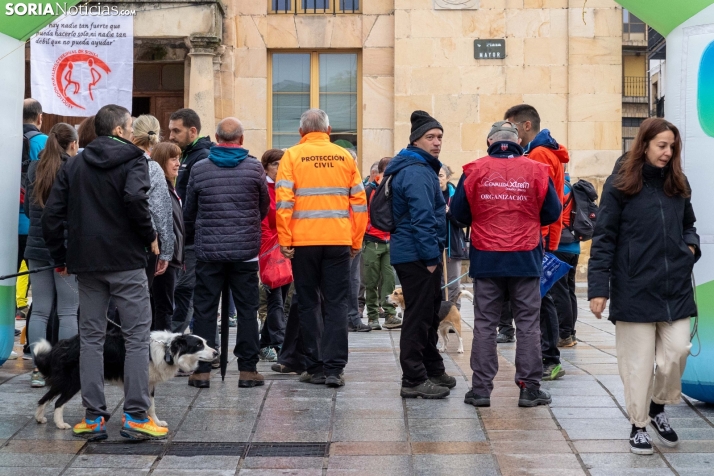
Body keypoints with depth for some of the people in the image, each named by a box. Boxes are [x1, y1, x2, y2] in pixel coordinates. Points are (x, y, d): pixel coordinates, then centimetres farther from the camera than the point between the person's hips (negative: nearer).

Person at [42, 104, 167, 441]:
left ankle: (93, 417, 10)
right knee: (136, 337, 1)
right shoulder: (132, 160, -4)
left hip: (86, 262, 5)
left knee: (91, 338, 10)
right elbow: (135, 199, -23)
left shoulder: (74, 164, 12)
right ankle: (135, 416, -2)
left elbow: (51, 214, 7)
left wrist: (60, 257, 14)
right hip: (126, 261, -5)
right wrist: (150, 237, -10)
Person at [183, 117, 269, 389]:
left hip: (208, 251, 1)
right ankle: (247, 369, 6)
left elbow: (189, 212, 11)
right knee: (247, 310, 6)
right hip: (246, 251, 0)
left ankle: (202, 370, 6)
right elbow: (264, 207, 11)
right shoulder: (254, 167, -1)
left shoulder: (199, 169, 2)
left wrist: (192, 239, 28)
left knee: (204, 310, 6)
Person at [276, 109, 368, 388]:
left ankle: (315, 368, 10)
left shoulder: (292, 156, 0)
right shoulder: (344, 156, 6)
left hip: (304, 241, -1)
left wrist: (284, 240, -3)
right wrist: (356, 241, 12)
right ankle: (334, 368, -1)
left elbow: (283, 201, -7)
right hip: (339, 240, 1)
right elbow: (359, 202, 5)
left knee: (308, 304, 8)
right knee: (336, 304, 5)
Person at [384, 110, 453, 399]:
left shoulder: (422, 169, 18)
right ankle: (414, 381, -2)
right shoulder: (417, 172, -16)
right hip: (417, 255, -11)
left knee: (429, 313, 18)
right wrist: (431, 257, -22)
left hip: (415, 254, 11)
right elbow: (422, 218, -23)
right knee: (418, 316, -7)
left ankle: (433, 370, 29)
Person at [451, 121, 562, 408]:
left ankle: (481, 388, 8)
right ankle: (529, 388, 9)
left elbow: (459, 212, 2)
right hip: (526, 258, 0)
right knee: (528, 324, 8)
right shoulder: (535, 171, -3)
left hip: (486, 258, 1)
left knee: (484, 324, 8)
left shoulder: (475, 170, -3)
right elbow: (552, 213, 3)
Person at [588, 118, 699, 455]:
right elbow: (603, 239, -7)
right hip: (635, 289, -4)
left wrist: (690, 246, 1)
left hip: (676, 288, 4)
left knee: (677, 351, 0)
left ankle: (658, 407, 26)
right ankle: (639, 424, 19)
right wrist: (598, 288, -12)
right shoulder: (619, 186, -5)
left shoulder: (678, 185, 10)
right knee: (638, 362, 3)